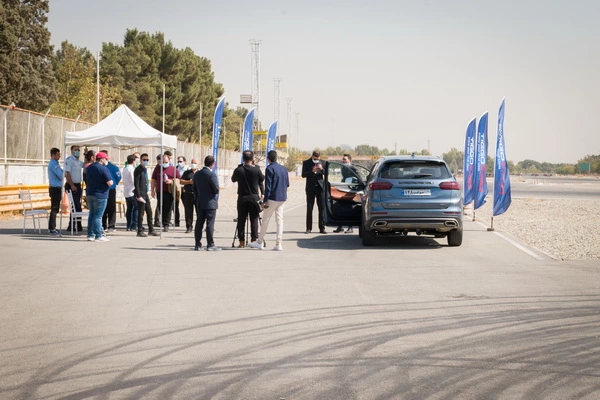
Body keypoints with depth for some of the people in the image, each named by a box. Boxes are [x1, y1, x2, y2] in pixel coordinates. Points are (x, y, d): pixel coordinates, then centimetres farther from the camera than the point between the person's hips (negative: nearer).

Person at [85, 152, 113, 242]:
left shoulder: (89, 167, 10)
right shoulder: (103, 169, -16)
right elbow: (110, 183, -20)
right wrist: (111, 181, 0)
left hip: (89, 194, 8)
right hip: (100, 194, -8)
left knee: (92, 214, 15)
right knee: (98, 216, -5)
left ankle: (90, 235, 16)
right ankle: (98, 236, -3)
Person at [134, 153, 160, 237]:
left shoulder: (145, 169, 13)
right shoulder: (138, 170, -13)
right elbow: (136, 184, -16)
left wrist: (146, 192, 13)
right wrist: (138, 196, -20)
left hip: (145, 193, 9)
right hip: (140, 194, -9)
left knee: (149, 212, 12)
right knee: (141, 213, -4)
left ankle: (151, 230, 20)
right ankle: (140, 231, 3)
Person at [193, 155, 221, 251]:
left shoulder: (197, 174, 5)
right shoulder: (212, 175, -16)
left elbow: (194, 188, 10)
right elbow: (216, 189, -16)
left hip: (200, 203, 6)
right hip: (210, 203, -6)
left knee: (199, 224, 9)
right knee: (210, 224, -3)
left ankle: (197, 244, 13)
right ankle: (210, 245, -2)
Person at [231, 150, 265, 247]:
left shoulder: (238, 170, -4)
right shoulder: (256, 170, -7)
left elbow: (233, 179, 13)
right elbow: (262, 180, 5)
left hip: (242, 197, 1)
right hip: (254, 197, -1)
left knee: (241, 220, 6)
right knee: (254, 219, 4)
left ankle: (241, 242, 6)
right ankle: (254, 240, 3)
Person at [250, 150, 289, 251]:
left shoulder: (269, 168, -11)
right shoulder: (283, 168, 8)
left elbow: (268, 186, -14)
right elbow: (287, 184, 14)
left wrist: (266, 200, -12)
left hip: (273, 198, -6)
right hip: (282, 198, 6)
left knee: (265, 219, 4)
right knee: (279, 220, 6)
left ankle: (260, 242, 12)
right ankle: (278, 244, 1)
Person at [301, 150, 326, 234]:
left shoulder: (322, 162, 6)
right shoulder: (306, 163, 1)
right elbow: (303, 175, -5)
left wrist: (321, 169, -14)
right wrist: (312, 171, -18)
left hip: (320, 187, 1)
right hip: (310, 188, -1)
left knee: (322, 208, -1)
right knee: (309, 208, 2)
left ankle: (322, 228, 2)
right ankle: (308, 228, 6)